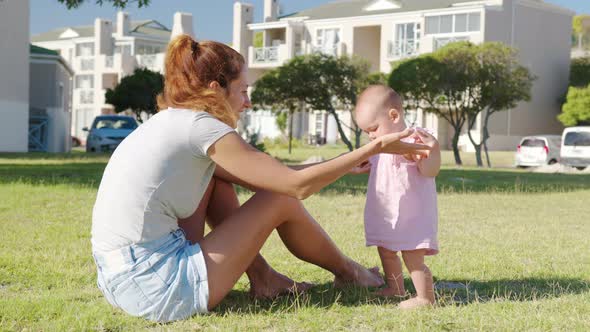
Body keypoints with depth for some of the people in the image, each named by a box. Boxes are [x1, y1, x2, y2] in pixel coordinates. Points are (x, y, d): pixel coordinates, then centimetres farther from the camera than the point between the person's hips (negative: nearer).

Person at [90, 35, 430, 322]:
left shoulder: (170, 123, 16)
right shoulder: (201, 126, -10)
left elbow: (268, 173, 21)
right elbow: (297, 185, -8)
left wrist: (342, 165, 23)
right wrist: (375, 147, -1)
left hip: (117, 281, 9)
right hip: (157, 290, -9)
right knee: (281, 199, 5)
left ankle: (262, 277, 22)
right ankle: (348, 272, 29)